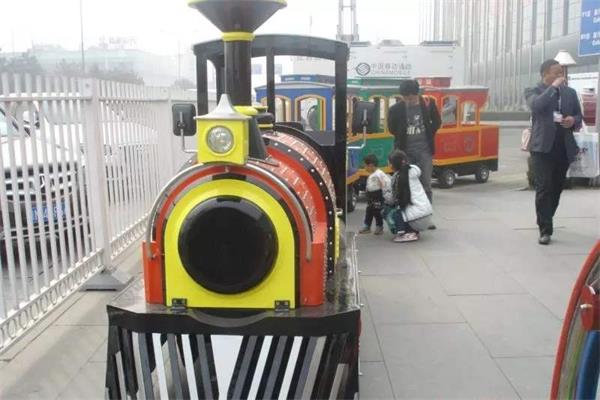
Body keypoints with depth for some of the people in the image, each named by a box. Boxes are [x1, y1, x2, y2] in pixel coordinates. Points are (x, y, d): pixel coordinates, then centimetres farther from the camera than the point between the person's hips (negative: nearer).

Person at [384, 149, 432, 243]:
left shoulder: (397, 177, -5)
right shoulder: (414, 170, 10)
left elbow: (395, 200, -1)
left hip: (416, 220, -7)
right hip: (428, 217, 7)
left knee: (387, 211, 10)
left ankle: (406, 232, -4)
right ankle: (413, 231, 13)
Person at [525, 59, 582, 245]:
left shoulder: (570, 92, 14)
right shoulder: (533, 91, 0)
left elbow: (579, 116, 18)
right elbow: (536, 106, -22)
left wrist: (573, 121, -4)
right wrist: (553, 87, -16)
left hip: (564, 148, 5)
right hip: (543, 147, -5)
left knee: (556, 188, 12)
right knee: (543, 189, -9)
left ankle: (546, 222, 30)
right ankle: (545, 229, -7)